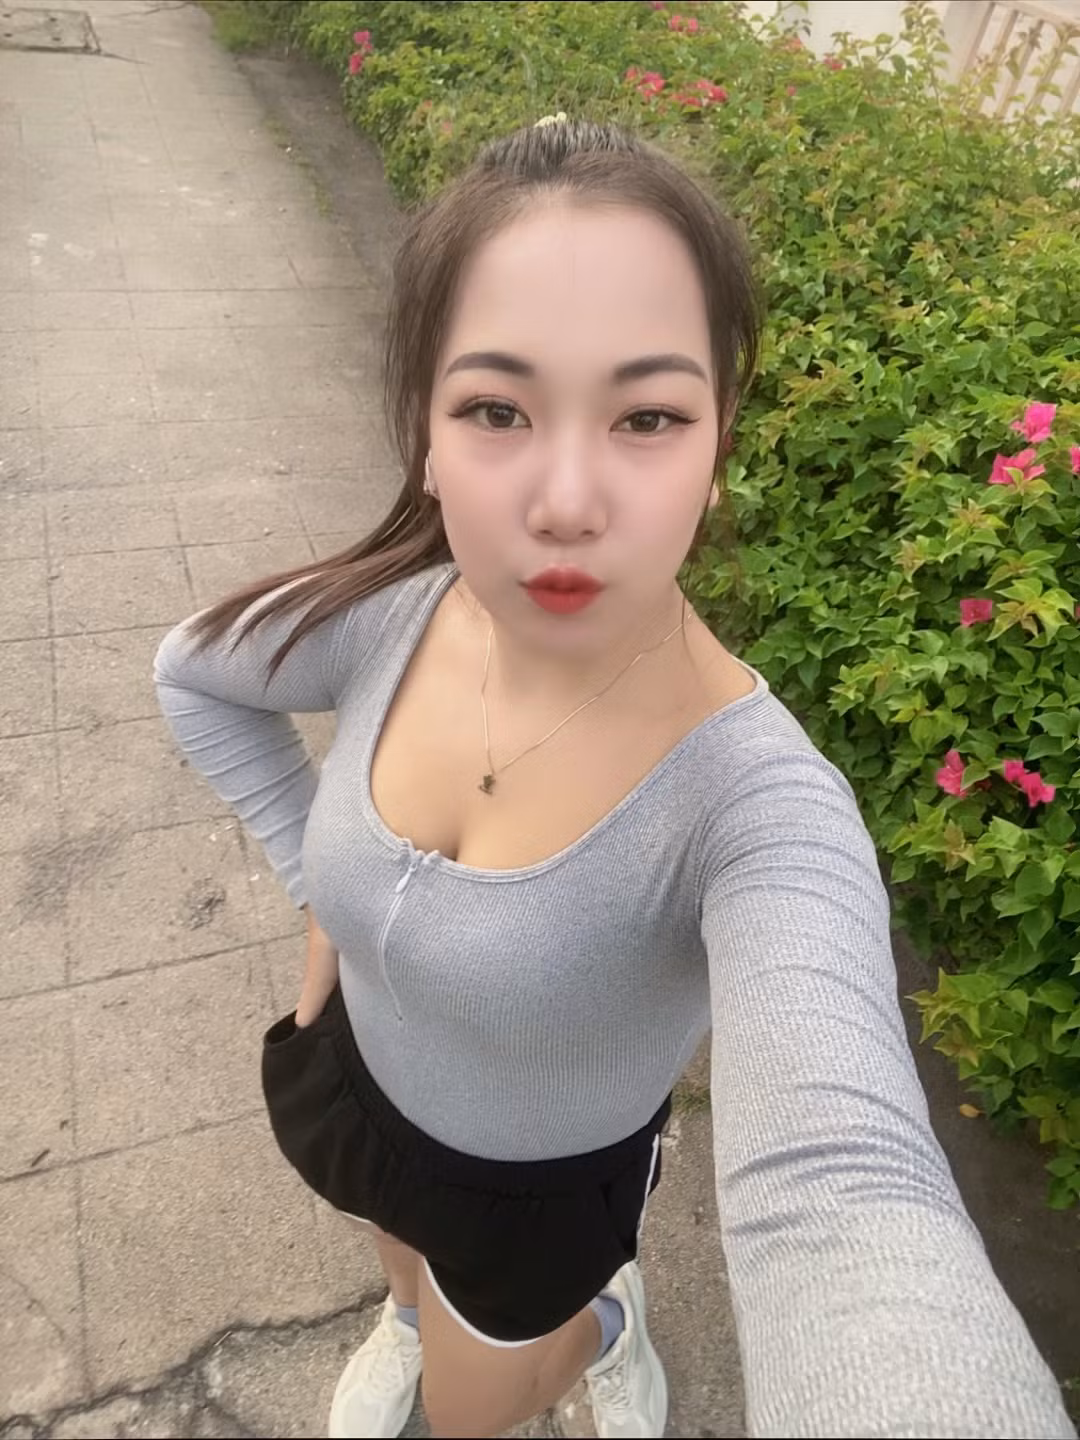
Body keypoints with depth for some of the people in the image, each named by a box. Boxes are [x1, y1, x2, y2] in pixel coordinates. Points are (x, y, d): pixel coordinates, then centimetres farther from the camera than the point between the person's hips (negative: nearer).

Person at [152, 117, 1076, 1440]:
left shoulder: (761, 808, -39)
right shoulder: (392, 616, -26)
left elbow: (845, 1195, -55)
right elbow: (192, 674, -4)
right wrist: (311, 873, -9)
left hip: (539, 1184, -4)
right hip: (354, 1077, 4)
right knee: (406, 1263, 38)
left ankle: (608, 1322, 59)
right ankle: (415, 1318, 75)